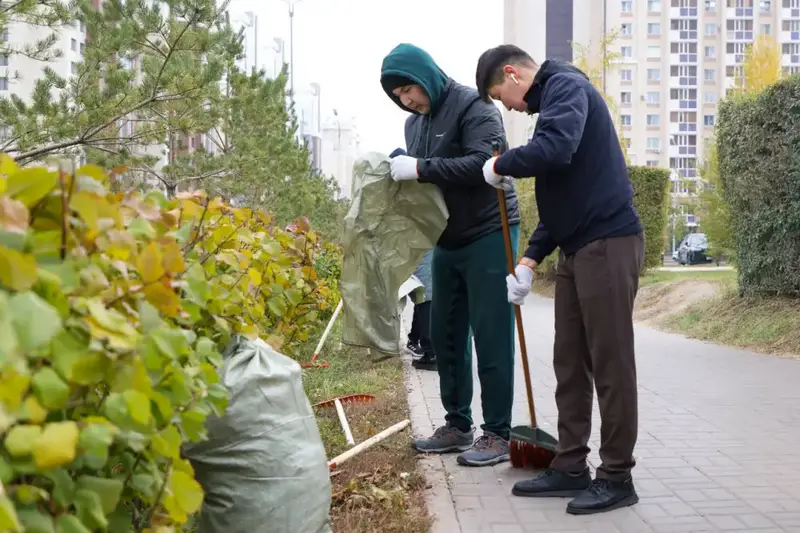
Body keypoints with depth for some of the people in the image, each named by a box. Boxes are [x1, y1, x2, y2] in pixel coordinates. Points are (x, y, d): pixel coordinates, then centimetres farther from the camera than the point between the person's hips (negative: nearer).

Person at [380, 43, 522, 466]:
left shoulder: (472, 106, -12)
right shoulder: (414, 123, 12)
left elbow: (484, 163, -26)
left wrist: (420, 168, -27)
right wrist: (398, 168, -3)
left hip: (488, 237, -8)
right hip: (447, 242, 8)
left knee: (492, 339, -5)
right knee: (445, 336, 10)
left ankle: (498, 434, 4)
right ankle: (457, 425, 22)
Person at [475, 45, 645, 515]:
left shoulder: (566, 86, -6)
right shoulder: (553, 99, 21)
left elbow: (554, 150, -28)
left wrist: (500, 166, -9)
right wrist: (530, 261, 16)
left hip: (609, 244, -10)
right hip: (577, 248, 10)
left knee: (611, 364, -2)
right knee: (570, 363, 12)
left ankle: (617, 477, 7)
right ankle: (571, 468, 20)